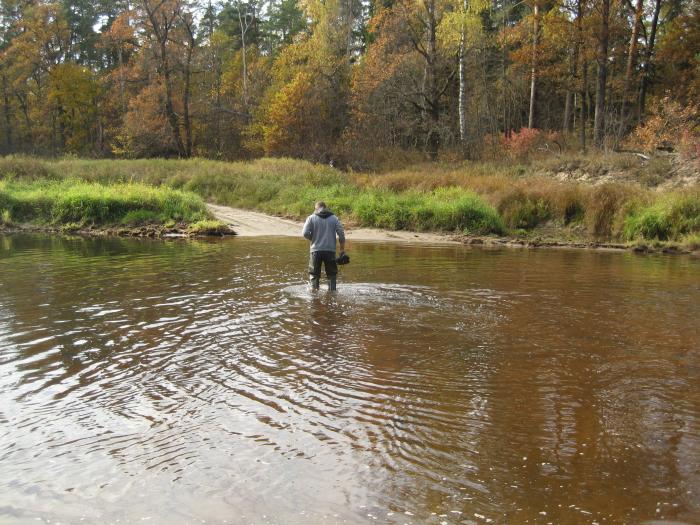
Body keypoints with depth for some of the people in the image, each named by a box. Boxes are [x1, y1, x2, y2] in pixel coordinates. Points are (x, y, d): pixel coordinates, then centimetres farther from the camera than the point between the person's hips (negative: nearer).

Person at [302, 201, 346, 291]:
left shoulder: (311, 218, 2)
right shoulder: (334, 218, 7)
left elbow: (305, 233, -8)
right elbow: (341, 234, 1)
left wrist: (312, 239, 12)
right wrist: (342, 250, 5)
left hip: (316, 251, -1)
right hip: (330, 251, 1)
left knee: (314, 275, 10)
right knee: (332, 274, 12)